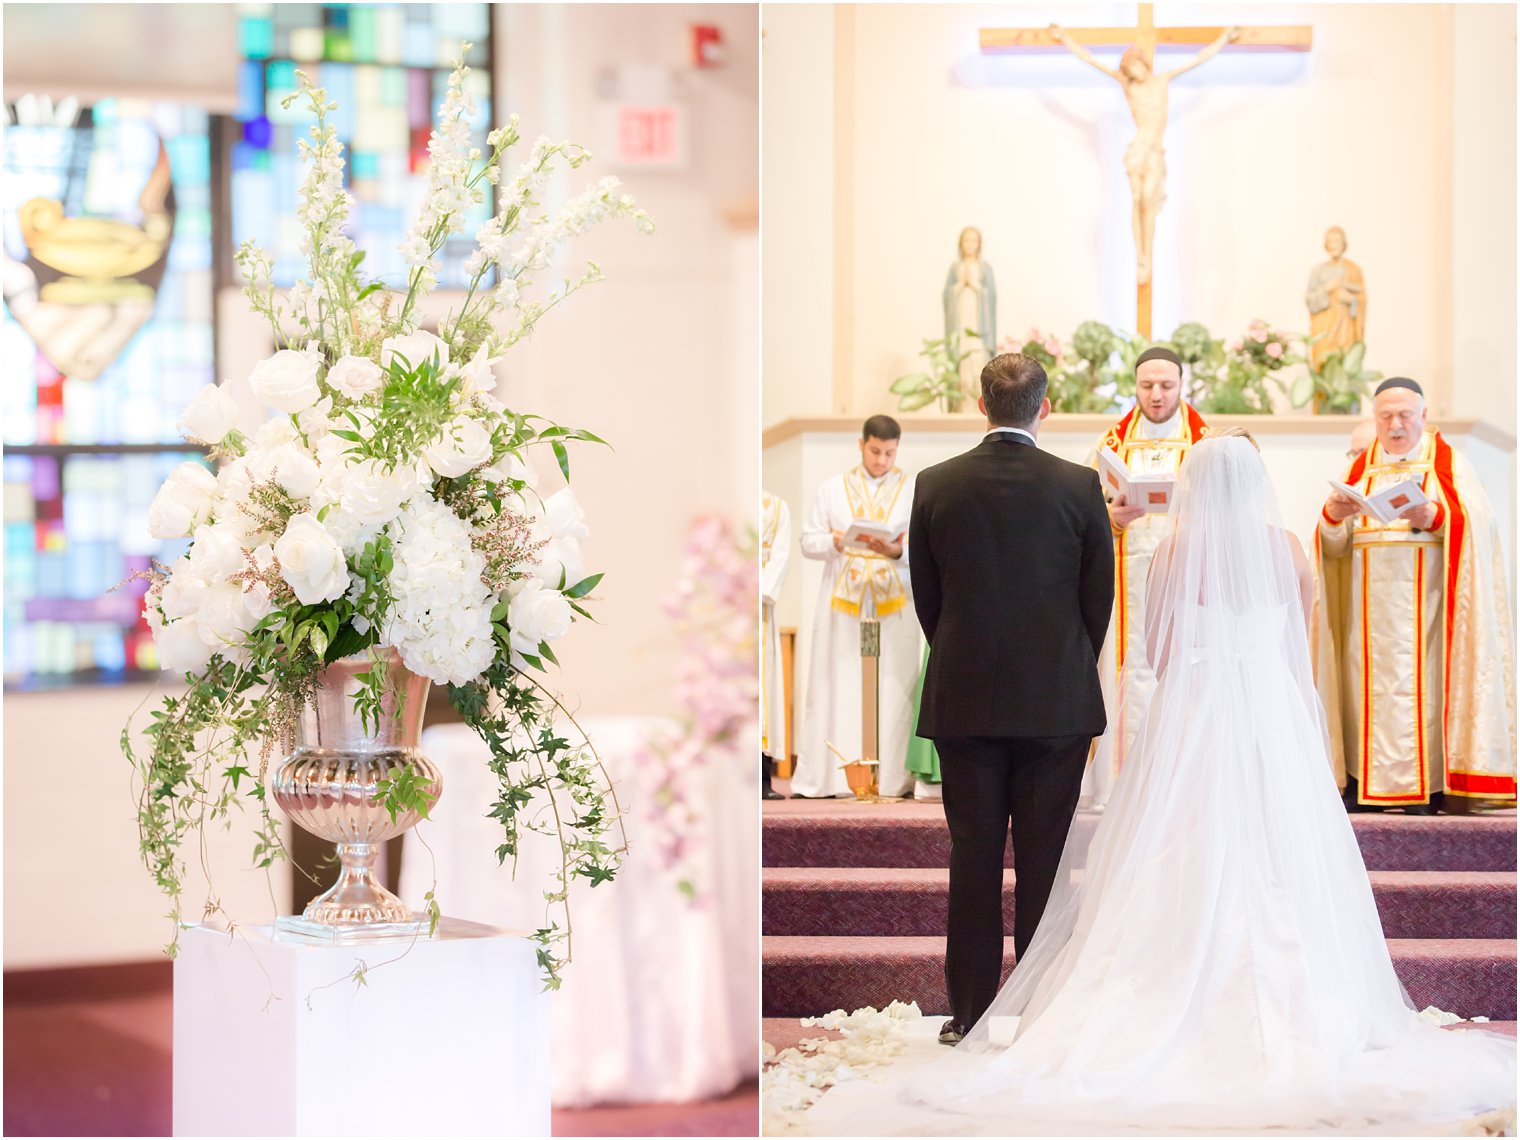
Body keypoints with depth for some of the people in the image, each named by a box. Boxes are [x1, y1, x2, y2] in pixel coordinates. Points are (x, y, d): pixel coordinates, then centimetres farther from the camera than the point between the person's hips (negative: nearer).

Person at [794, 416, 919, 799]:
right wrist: (837, 542, -14)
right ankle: (830, 777, 0)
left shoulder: (915, 490, 5)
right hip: (842, 602, 1)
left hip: (894, 606, -1)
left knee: (892, 691, -3)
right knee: (838, 690, -2)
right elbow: (808, 541, 6)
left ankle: (891, 778, -1)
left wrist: (899, 551, -20)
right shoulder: (833, 490, 9)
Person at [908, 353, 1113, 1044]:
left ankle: (970, 1011, 10)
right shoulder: (1079, 486, -5)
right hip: (1056, 701, -1)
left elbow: (925, 596, 5)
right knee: (1043, 858, 4)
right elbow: (1100, 595, 2)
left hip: (964, 701, 1)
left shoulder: (937, 484, -2)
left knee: (973, 857, 6)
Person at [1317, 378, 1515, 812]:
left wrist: (1436, 516, -24)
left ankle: (1427, 784, -10)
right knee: (1369, 684, -4)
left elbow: (1477, 522, -7)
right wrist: (1333, 516, -13)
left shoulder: (1447, 462, 7)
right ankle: (1364, 782, -5)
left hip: (1425, 596, -3)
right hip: (1370, 601, 3)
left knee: (1423, 683, -10)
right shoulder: (1361, 468, 16)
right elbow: (1335, 543, 9)